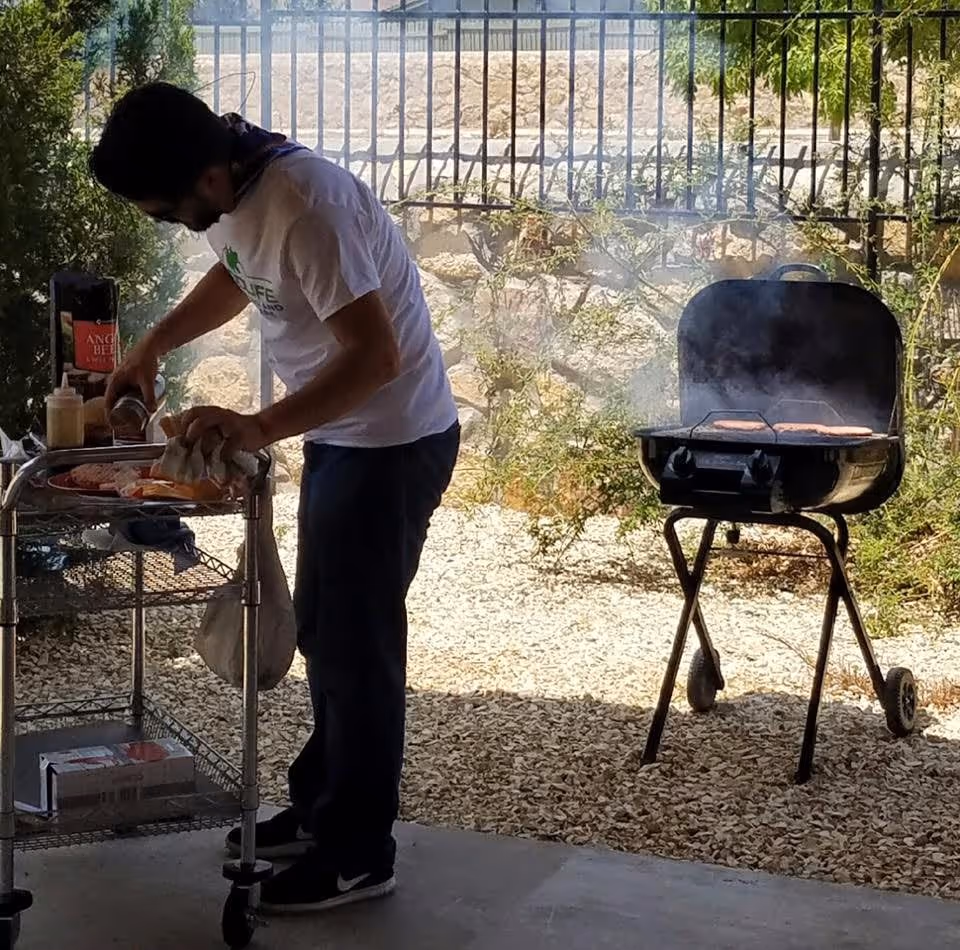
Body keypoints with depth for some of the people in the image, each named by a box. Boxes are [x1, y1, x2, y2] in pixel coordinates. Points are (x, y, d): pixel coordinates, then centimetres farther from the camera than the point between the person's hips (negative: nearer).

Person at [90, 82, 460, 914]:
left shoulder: (305, 207, -30)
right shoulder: (234, 186, -1)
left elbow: (375, 356, -34)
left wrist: (259, 429, -38)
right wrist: (153, 347, 10)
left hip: (392, 442, -9)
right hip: (342, 434, 9)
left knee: (357, 641, -2)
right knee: (324, 630, 17)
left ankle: (359, 853, 10)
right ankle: (321, 809, 32)